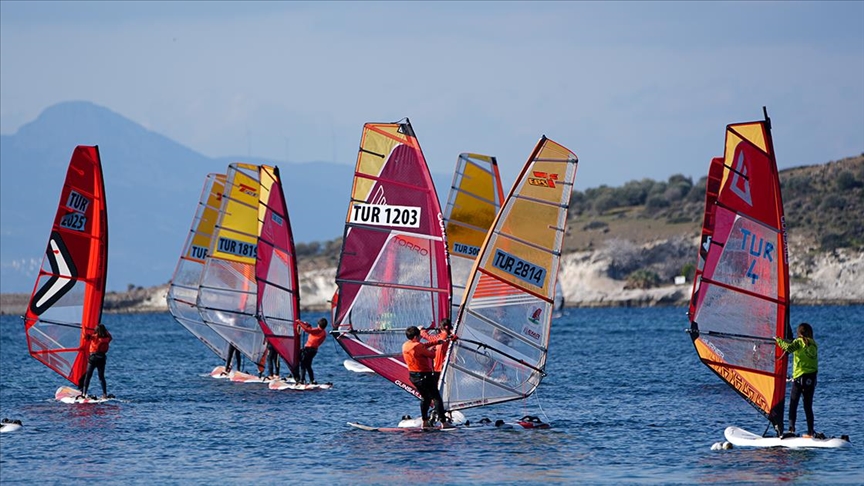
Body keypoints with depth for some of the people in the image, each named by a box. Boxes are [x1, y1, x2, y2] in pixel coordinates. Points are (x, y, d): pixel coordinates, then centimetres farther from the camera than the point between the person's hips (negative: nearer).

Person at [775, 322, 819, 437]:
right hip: (812, 376, 5)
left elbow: (789, 347, -23)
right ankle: (810, 432, 4)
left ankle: (791, 428, -14)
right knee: (808, 405, 8)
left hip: (800, 375, -5)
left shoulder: (799, 342, -5)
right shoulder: (813, 343, 12)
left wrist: (779, 340, -8)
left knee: (793, 404, -2)